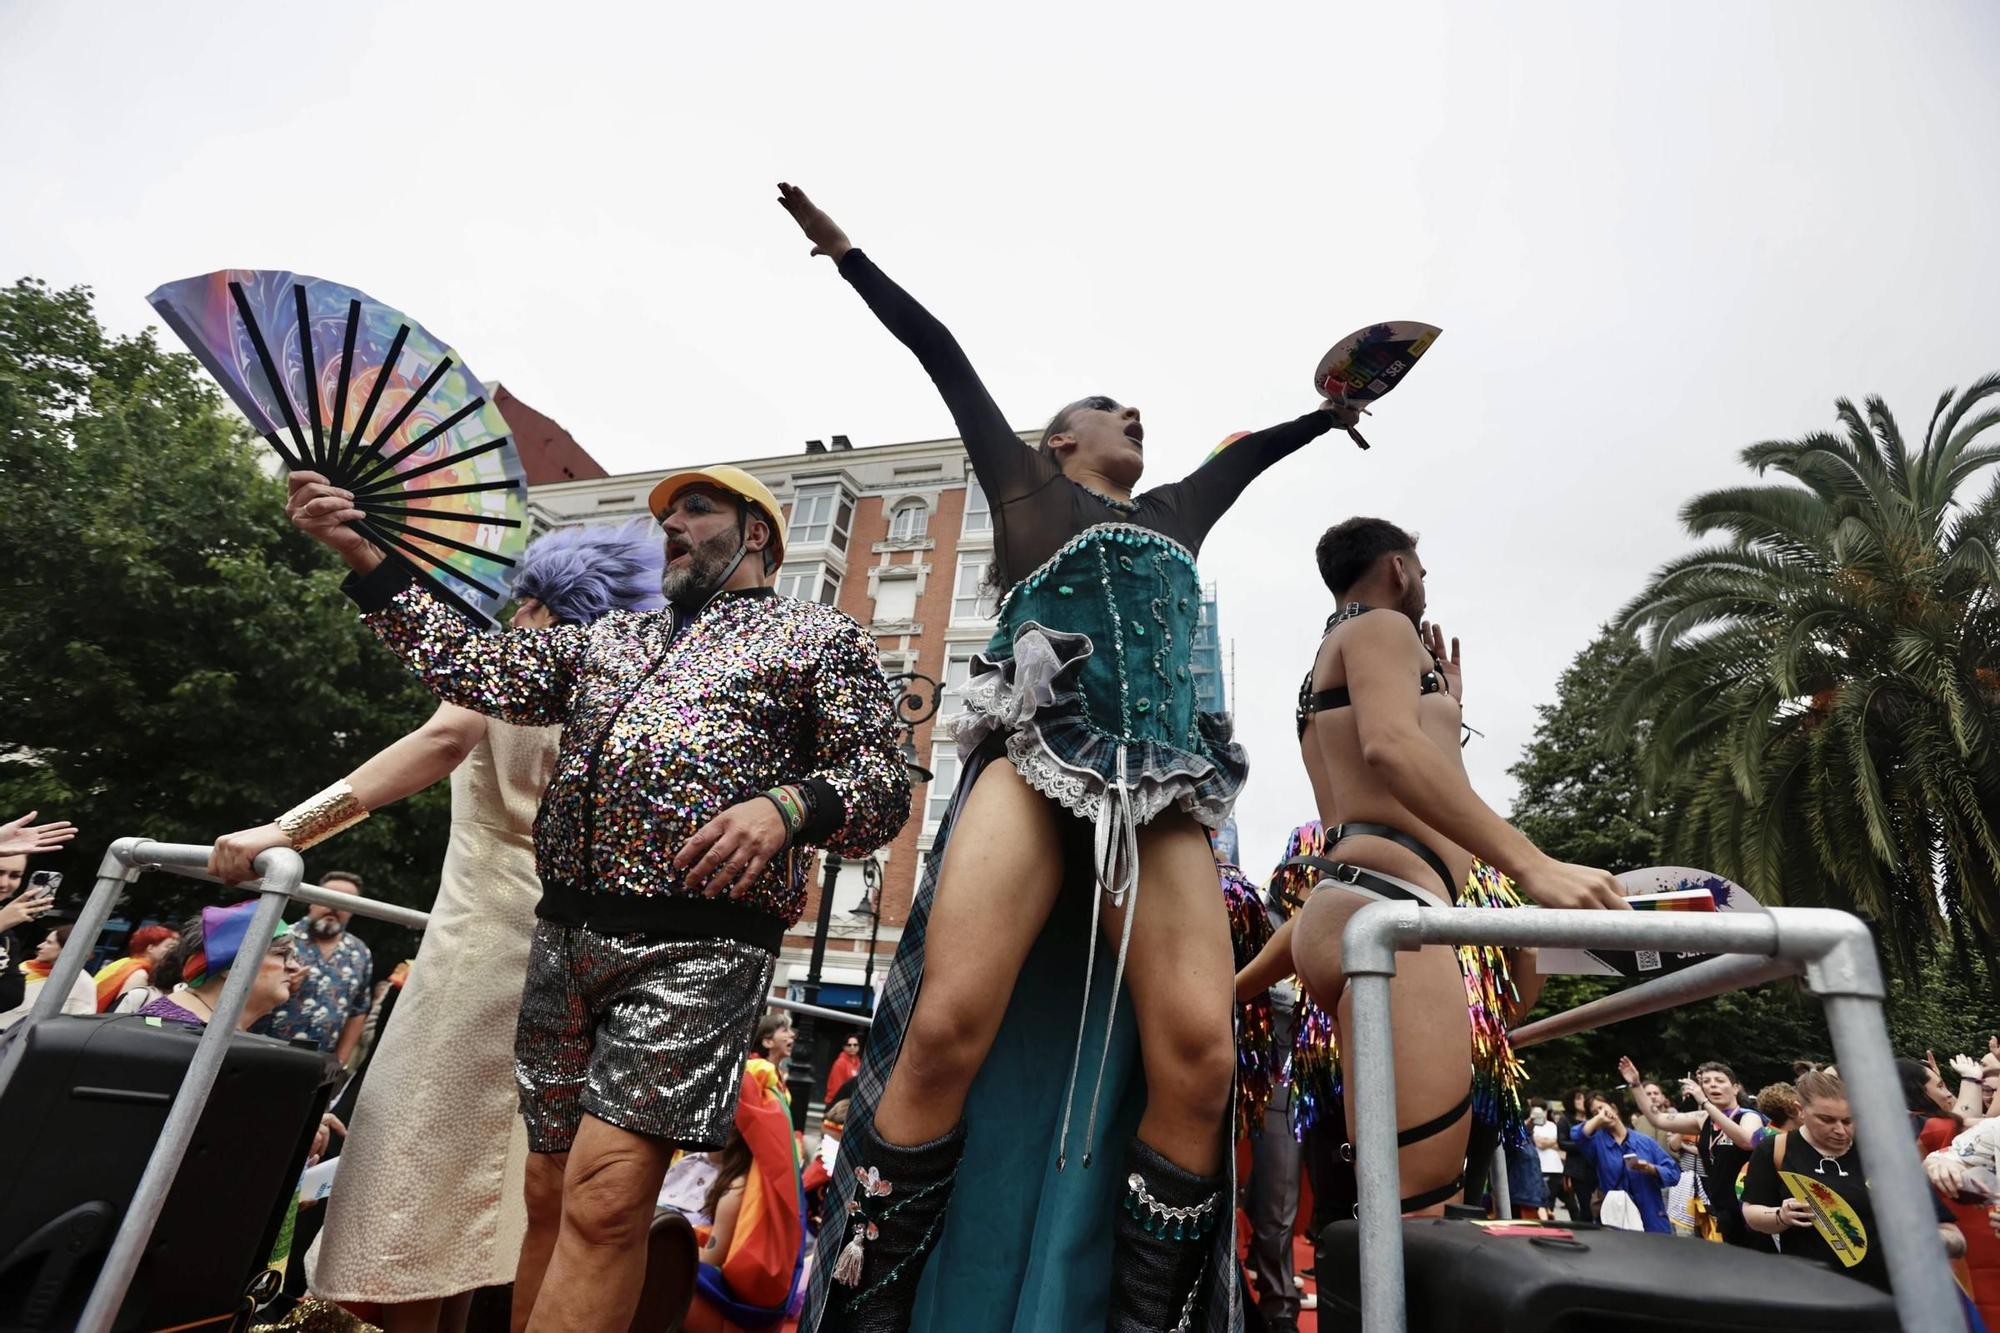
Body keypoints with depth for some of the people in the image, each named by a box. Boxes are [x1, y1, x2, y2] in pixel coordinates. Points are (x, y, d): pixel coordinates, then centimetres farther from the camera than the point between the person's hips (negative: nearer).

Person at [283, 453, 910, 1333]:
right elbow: (474, 668, 18)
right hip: (565, 933, 6)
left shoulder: (818, 637, 7)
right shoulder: (608, 639, 25)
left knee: (604, 1200, -11)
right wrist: (361, 555, 12)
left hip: (695, 946, -6)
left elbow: (882, 782, -1)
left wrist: (786, 806, -21)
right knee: (551, 1194, 12)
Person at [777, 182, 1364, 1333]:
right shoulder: (1026, 482, 22)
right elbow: (943, 355, 27)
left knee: (1198, 1054, -14)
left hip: (1161, 787, 4)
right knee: (948, 1028, -20)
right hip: (1036, 761, -4)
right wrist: (843, 250, 35)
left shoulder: (1177, 516, 32)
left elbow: (1246, 452, 50)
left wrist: (1328, 415, 65)